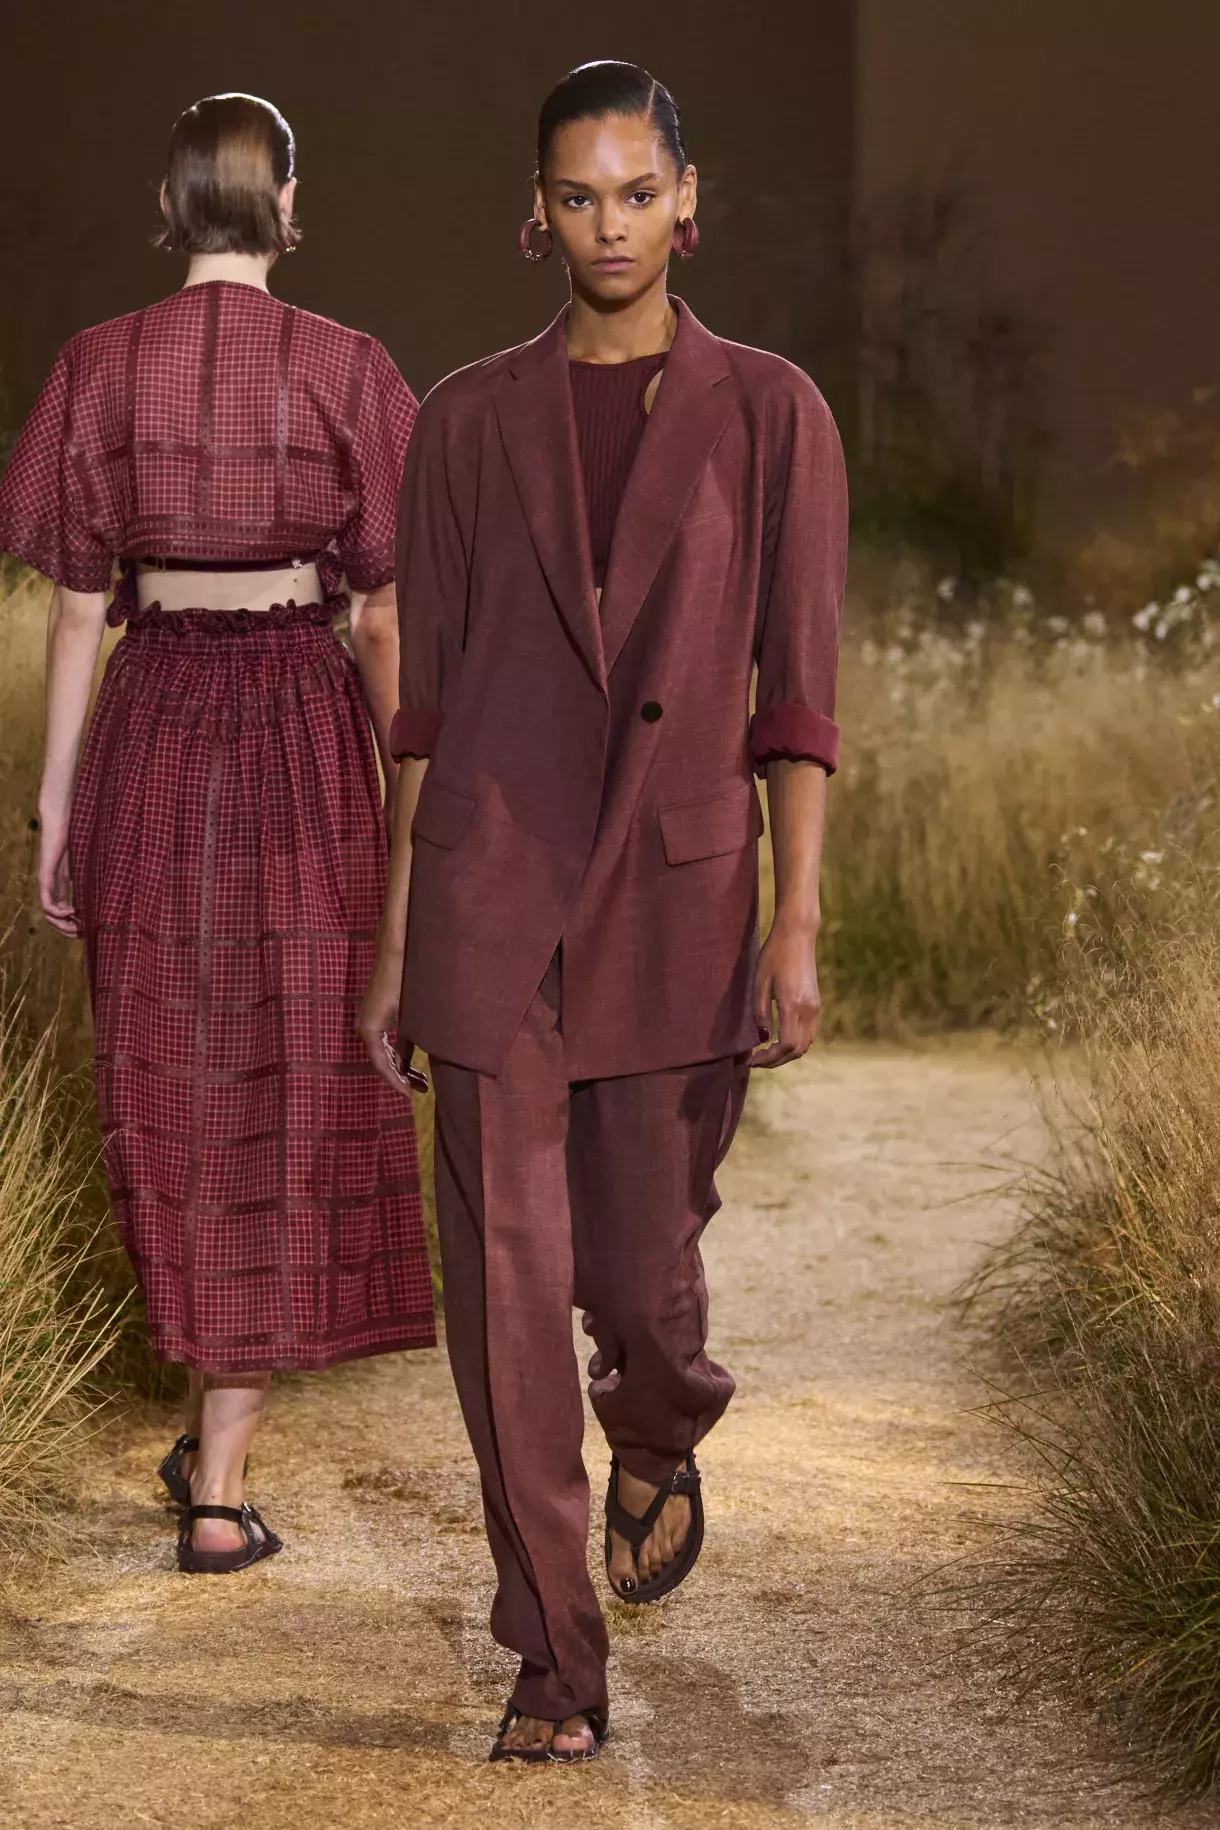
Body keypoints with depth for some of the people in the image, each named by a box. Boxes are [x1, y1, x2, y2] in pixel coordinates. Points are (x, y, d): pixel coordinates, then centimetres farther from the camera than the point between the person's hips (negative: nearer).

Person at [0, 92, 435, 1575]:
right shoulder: (343, 370, -6)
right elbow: (384, 614, -4)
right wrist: (409, 806, 5)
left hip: (152, 737, 2)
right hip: (306, 731, -2)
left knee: (174, 1082, 18)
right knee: (287, 1092, 3)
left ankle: (211, 1426, 28)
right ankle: (221, 1485, 0)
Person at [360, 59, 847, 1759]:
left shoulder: (770, 413, 2)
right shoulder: (469, 420, 6)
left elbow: (799, 694, -1)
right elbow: (427, 700, 8)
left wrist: (798, 928, -8)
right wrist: (393, 941, 6)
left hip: (677, 889, -1)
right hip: (491, 896, 1)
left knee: (642, 1274, 5)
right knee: (507, 1280, -1)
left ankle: (659, 1455, 42)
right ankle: (556, 1662, 10)